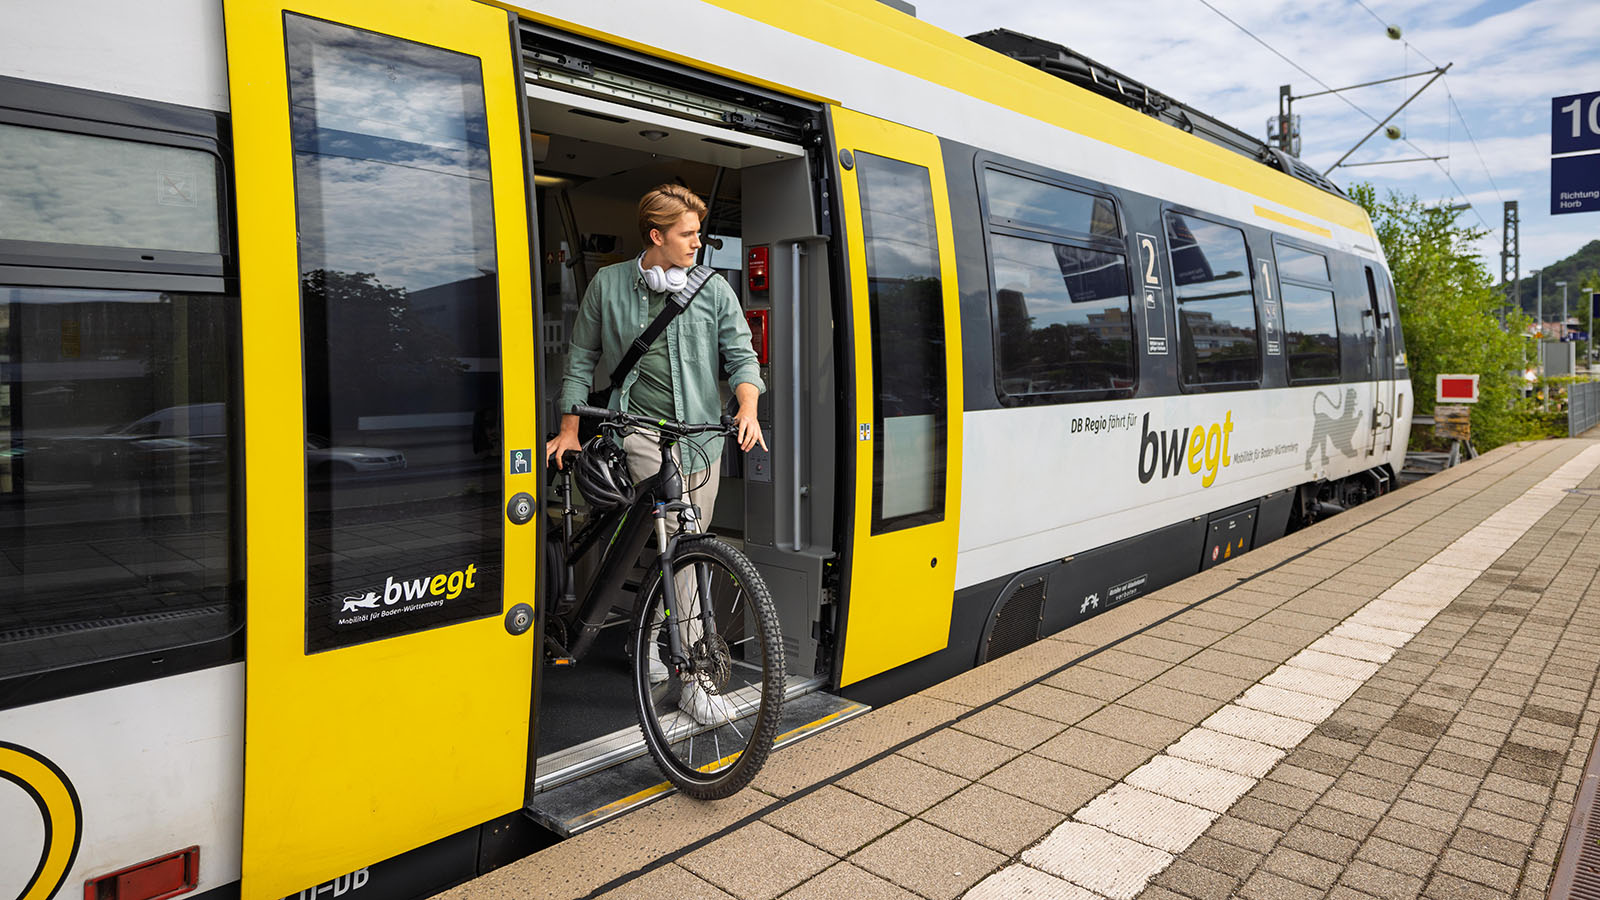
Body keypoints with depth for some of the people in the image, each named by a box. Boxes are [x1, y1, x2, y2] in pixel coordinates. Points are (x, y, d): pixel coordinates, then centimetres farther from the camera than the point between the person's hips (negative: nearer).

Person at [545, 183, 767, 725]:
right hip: (638, 429, -3)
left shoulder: (714, 291, 7)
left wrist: (748, 407, -17)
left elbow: (741, 355, 3)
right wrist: (569, 429, 7)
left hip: (700, 435, 3)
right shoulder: (609, 285, 7)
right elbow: (581, 360, 12)